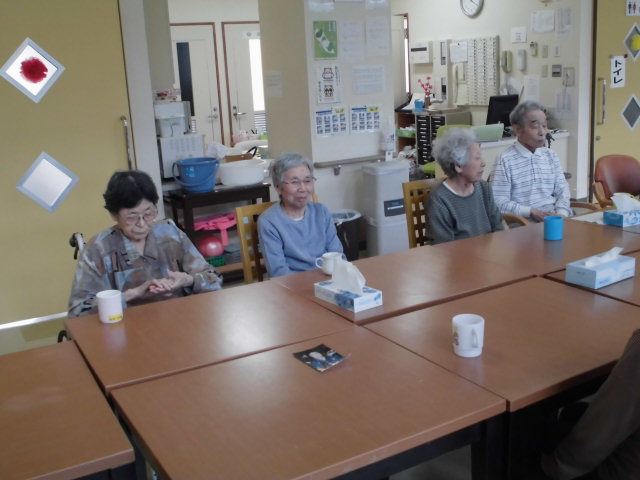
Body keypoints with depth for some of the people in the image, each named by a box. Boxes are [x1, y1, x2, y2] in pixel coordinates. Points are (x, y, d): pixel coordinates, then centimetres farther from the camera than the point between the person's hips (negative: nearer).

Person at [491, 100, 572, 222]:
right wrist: (531, 212, -18)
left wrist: (561, 214, -6)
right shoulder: (505, 160, -6)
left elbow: (562, 190, 13)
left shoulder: (551, 155, 14)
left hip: (553, 217, 5)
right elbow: (499, 202, -10)